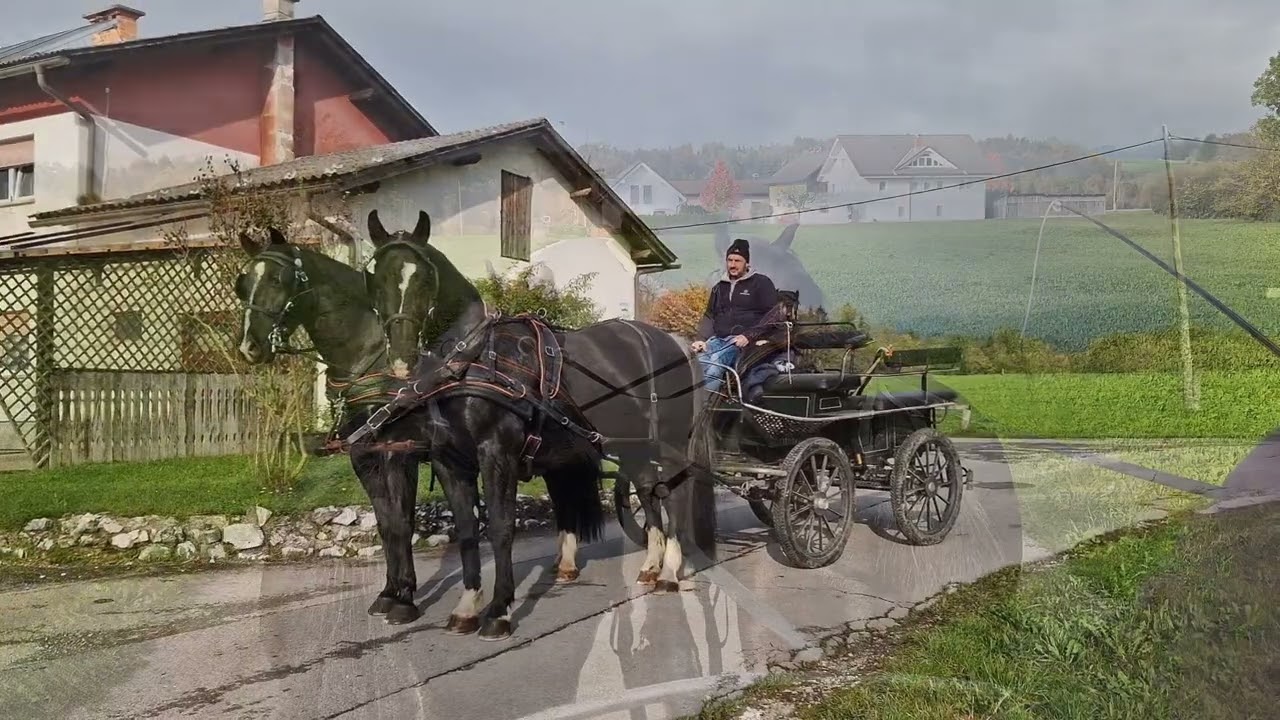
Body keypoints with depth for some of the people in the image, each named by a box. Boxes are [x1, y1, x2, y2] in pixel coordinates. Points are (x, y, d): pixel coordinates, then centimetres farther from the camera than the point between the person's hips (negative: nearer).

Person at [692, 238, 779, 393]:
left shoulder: (761, 283, 9)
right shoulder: (719, 287, 27)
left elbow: (773, 314, 0)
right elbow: (709, 316, 25)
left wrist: (748, 336, -13)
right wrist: (701, 339, 4)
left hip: (741, 341, -5)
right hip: (717, 339, 5)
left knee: (713, 367, -34)